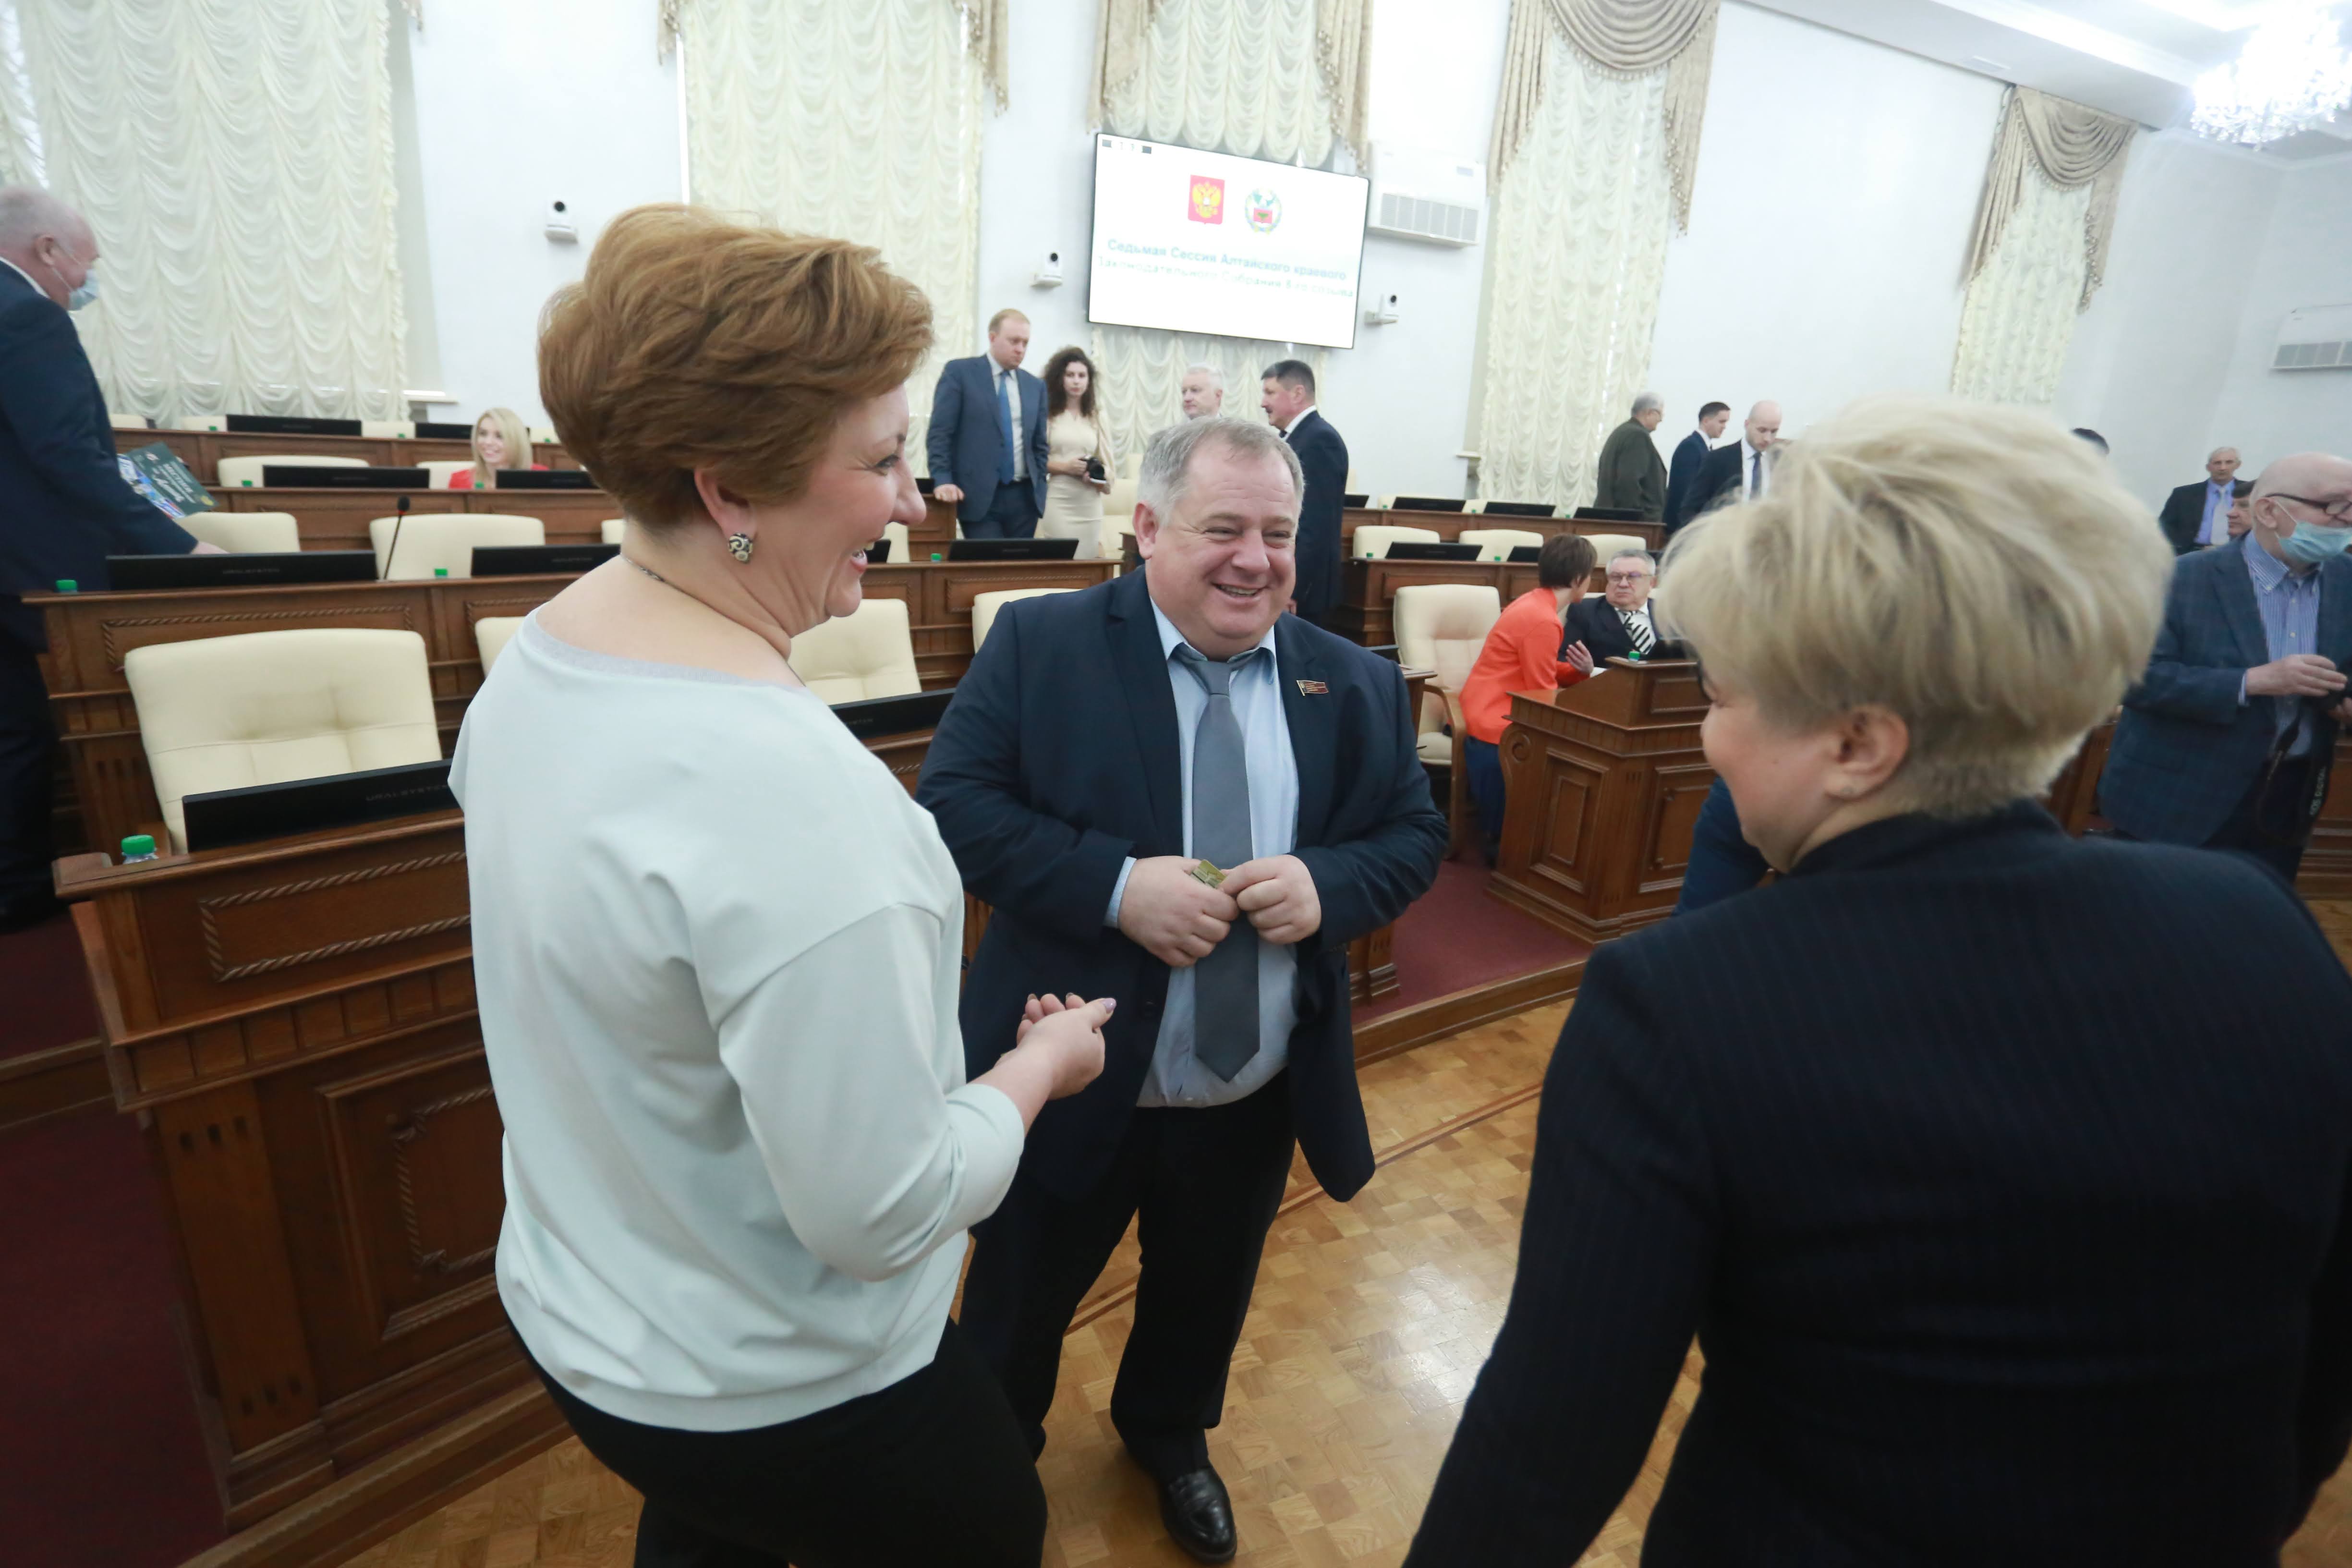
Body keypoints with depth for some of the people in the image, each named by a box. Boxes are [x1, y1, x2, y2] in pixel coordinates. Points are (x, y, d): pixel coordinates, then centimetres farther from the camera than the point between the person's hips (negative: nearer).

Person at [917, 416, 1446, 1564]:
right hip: (1074, 1088, -3)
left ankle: (1168, 1435, 62)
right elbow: (953, 801, -16)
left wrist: (1327, 884, -19)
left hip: (1259, 1102, 4)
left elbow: (1415, 835, 2)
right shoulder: (1042, 644, -12)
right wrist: (1115, 884, -28)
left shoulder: (1354, 685, -2)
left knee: (1204, 1298, 28)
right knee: (1019, 1306, 22)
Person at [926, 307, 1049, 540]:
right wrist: (942, 481, -15)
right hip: (978, 496, -4)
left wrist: (1039, 489, 8)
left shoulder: (1036, 386, 14)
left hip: (1024, 497, 5)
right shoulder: (959, 372, 0)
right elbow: (939, 432, -4)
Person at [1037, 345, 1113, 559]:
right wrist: (1065, 467, -14)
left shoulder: (1097, 417, 14)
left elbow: (1107, 461, 14)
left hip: (1089, 504, 4)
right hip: (1056, 501, -4)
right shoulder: (1047, 414, 2)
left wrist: (1098, 476, -7)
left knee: (1089, 559, 2)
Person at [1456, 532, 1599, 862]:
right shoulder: (1543, 621, -23)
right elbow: (1543, 693, -17)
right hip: (1496, 723, -10)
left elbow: (1545, 673, 13)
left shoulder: (1536, 603, 8)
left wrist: (1581, 670, -5)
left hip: (1492, 712, 10)